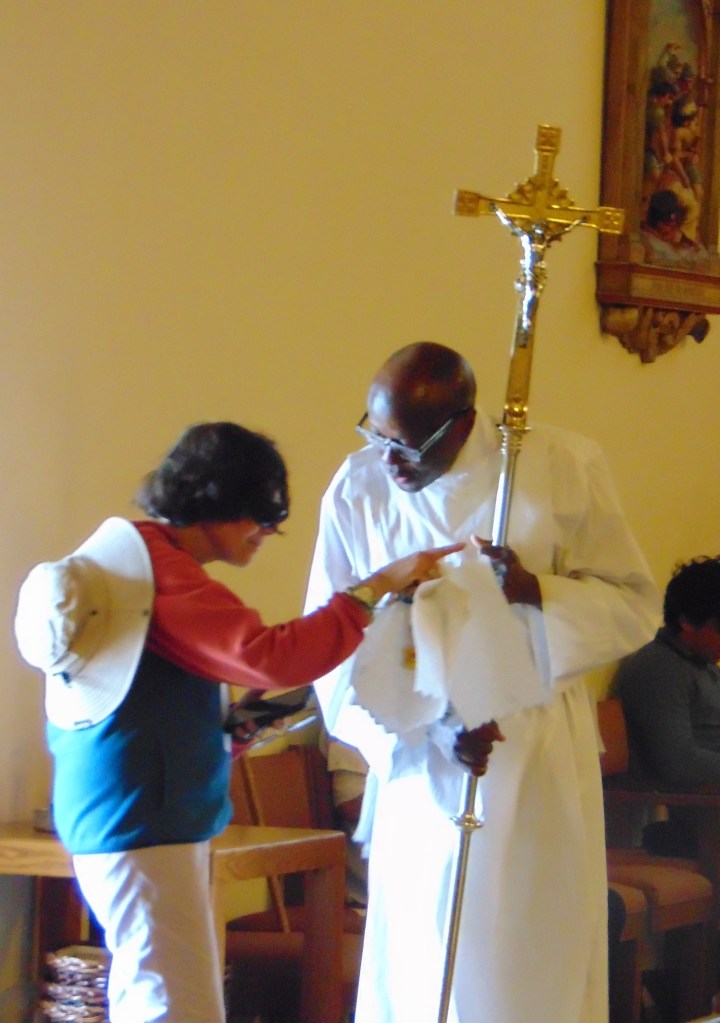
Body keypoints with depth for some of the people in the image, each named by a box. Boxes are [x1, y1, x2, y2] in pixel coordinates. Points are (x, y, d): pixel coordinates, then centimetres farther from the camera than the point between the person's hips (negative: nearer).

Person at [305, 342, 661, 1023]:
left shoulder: (563, 468, -6)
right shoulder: (357, 491, -4)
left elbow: (635, 603, -1)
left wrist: (539, 592, -20)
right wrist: (431, 727, -14)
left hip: (541, 763, -1)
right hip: (420, 771, 1)